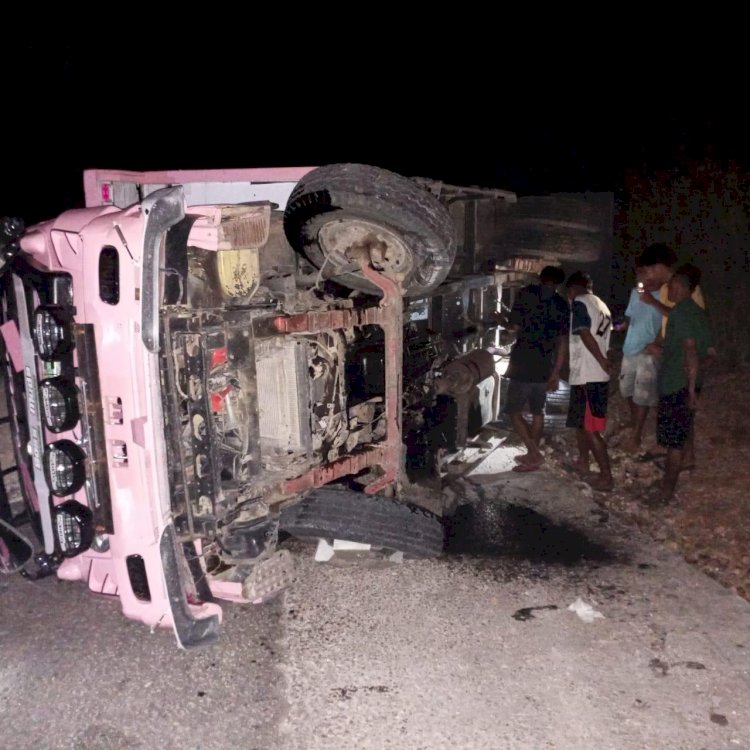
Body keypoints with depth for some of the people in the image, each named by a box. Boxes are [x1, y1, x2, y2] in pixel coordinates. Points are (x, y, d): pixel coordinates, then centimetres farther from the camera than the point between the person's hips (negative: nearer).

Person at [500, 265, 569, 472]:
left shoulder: (527, 293, -3)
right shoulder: (562, 305, 10)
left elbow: (513, 326, -8)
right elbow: (562, 343, 10)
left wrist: (507, 321, 16)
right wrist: (556, 373, 15)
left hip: (524, 364, -5)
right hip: (545, 366, 5)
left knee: (514, 411, 3)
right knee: (537, 411, 17)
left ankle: (535, 455, -4)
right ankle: (532, 454, 24)